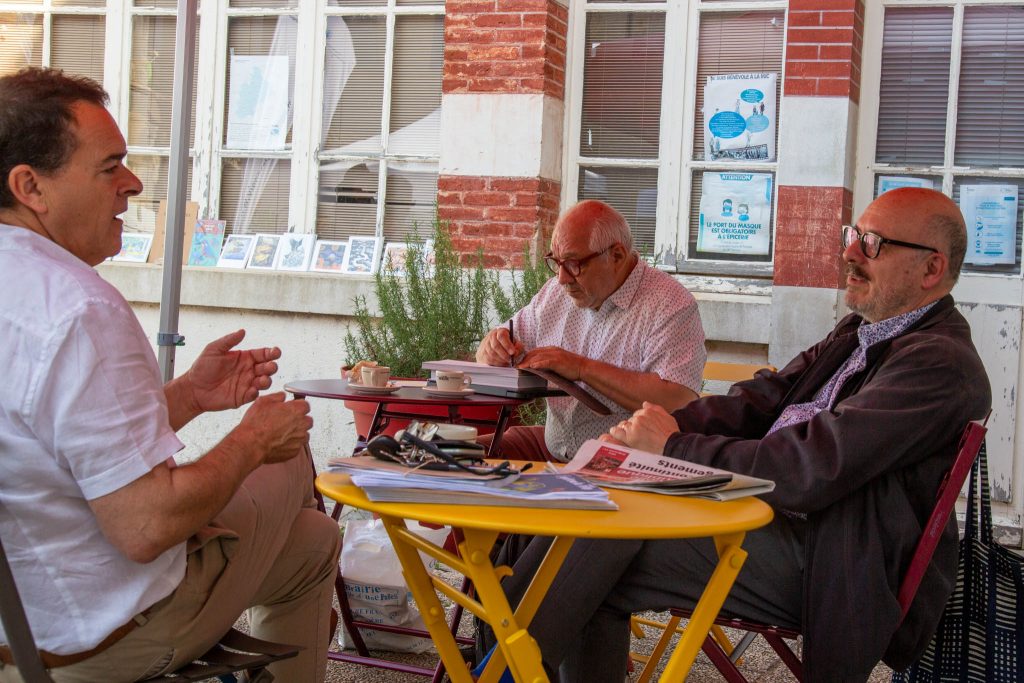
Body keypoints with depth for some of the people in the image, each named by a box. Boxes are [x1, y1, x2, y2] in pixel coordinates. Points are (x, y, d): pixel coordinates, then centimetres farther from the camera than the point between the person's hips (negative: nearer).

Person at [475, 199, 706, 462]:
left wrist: (583, 368, -21)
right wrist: (495, 347, -6)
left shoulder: (670, 305, -12)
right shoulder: (555, 292, 11)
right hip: (553, 448, 7)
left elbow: (678, 401, -24)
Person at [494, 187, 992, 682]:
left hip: (818, 565, -9)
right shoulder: (858, 331, 16)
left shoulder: (941, 362, -16)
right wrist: (659, 428, -8)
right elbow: (761, 399, 11)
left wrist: (673, 447, -16)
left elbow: (812, 470, -24)